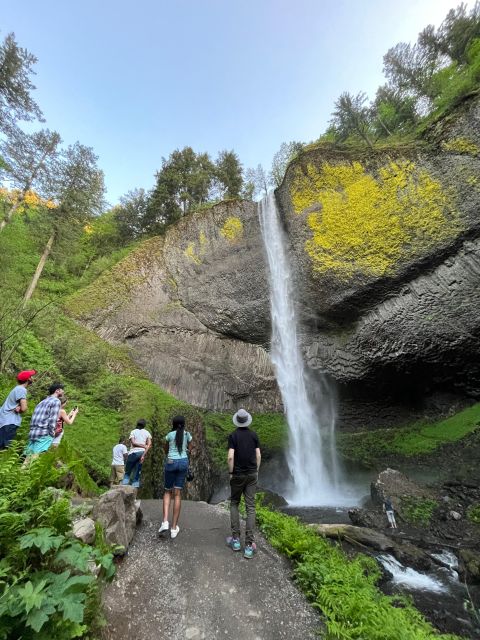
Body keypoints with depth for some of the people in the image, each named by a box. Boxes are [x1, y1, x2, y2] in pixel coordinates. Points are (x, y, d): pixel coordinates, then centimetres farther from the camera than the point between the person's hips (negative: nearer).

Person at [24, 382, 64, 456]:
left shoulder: (42, 402, 23)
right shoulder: (56, 401, -4)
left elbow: (34, 419, 21)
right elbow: (52, 420, -12)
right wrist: (52, 434, -5)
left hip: (32, 433, 8)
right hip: (44, 434, -8)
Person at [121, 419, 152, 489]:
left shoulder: (133, 432, 9)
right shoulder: (147, 432, 13)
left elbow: (133, 443, -6)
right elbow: (149, 444, -1)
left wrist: (143, 446, -2)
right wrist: (143, 455, -6)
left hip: (133, 452, -2)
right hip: (142, 453, 2)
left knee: (127, 472, 9)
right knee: (137, 474, 8)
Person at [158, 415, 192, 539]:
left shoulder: (170, 434, -1)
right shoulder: (187, 434, 3)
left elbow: (165, 449, 12)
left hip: (171, 462, -1)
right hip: (183, 462, 1)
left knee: (167, 492, 16)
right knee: (177, 494, 6)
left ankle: (165, 521, 0)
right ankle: (174, 528, 9)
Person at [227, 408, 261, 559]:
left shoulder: (233, 436, -9)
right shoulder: (254, 435, -1)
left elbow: (230, 457, -16)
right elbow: (258, 455, -1)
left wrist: (231, 473, -4)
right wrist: (256, 471, 10)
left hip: (238, 475, -2)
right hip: (252, 474, 2)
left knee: (234, 504, 18)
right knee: (250, 508, 6)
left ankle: (236, 539, 17)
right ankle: (249, 545, 4)